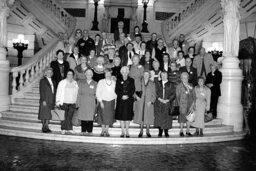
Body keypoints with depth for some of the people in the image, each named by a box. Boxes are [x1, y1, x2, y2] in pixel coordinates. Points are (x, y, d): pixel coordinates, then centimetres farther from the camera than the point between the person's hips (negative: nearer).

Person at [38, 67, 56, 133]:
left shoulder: (53, 82, 15)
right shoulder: (43, 81, -3)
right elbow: (41, 91, -8)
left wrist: (54, 101, 9)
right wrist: (43, 100, -15)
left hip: (51, 101, 5)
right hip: (45, 101, -5)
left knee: (48, 115, 7)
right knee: (44, 114, -1)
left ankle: (46, 127, 12)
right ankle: (44, 127, 6)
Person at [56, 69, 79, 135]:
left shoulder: (75, 83, 12)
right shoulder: (62, 82, 5)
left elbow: (77, 93, 15)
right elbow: (58, 92, 5)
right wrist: (58, 101, -1)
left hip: (72, 103, 2)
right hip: (64, 103, -2)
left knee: (70, 116, -3)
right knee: (64, 116, -4)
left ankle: (69, 129, 2)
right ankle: (63, 129, 5)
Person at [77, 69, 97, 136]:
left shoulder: (95, 84, 9)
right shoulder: (81, 82, 11)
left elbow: (96, 94, 9)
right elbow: (79, 93, 7)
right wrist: (78, 102, 0)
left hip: (91, 103, -1)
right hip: (82, 103, 1)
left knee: (90, 117, -4)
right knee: (83, 117, 0)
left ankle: (90, 131, 4)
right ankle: (83, 131, 9)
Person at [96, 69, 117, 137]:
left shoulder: (114, 82, 3)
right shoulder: (101, 82, 1)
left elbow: (116, 92, 5)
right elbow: (98, 92, -1)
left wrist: (115, 102, 0)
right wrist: (100, 102, -8)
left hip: (111, 101, 1)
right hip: (103, 101, -1)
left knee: (109, 117, 3)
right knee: (103, 116, 1)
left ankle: (107, 130, 14)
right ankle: (103, 130, 15)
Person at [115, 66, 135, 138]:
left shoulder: (131, 80, 7)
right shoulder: (118, 80, 9)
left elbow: (133, 90, 2)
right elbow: (116, 90, 4)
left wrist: (127, 96, -13)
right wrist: (122, 96, -11)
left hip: (129, 100, -1)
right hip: (120, 100, 1)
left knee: (127, 116, -2)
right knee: (121, 116, 1)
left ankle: (127, 132, 5)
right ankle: (123, 131, 10)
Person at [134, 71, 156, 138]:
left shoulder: (152, 84, 4)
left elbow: (154, 94, 4)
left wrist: (151, 101, -9)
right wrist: (136, 96, -8)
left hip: (149, 103, 0)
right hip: (141, 102, 0)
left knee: (148, 117, 2)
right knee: (141, 116, 3)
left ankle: (147, 131, 14)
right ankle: (141, 131, 14)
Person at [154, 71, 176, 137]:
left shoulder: (171, 85, 8)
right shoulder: (157, 84, 11)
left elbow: (173, 94, 2)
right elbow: (155, 93, 4)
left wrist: (167, 100, -11)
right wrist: (159, 99, -10)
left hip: (167, 104, -1)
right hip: (158, 103, 1)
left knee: (167, 118, -2)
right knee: (159, 117, -1)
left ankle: (166, 132, 7)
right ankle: (160, 132, 7)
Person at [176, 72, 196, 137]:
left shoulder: (191, 85, 16)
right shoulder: (179, 86, 3)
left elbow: (193, 94, 15)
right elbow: (177, 96, 0)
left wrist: (193, 102, 2)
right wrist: (179, 104, -8)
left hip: (190, 104, 4)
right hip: (183, 104, -4)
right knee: (182, 117, -3)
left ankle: (188, 131, 14)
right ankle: (181, 131, 7)